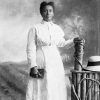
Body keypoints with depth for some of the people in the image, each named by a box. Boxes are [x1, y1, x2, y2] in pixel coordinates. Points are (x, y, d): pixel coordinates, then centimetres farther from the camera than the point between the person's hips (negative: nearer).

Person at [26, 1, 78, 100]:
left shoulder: (57, 29, 8)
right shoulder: (34, 29, -6)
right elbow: (31, 49, -8)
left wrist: (73, 40, 17)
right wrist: (33, 66, -15)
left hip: (55, 63, 4)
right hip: (41, 64, -4)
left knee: (55, 91, 6)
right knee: (40, 91, -2)